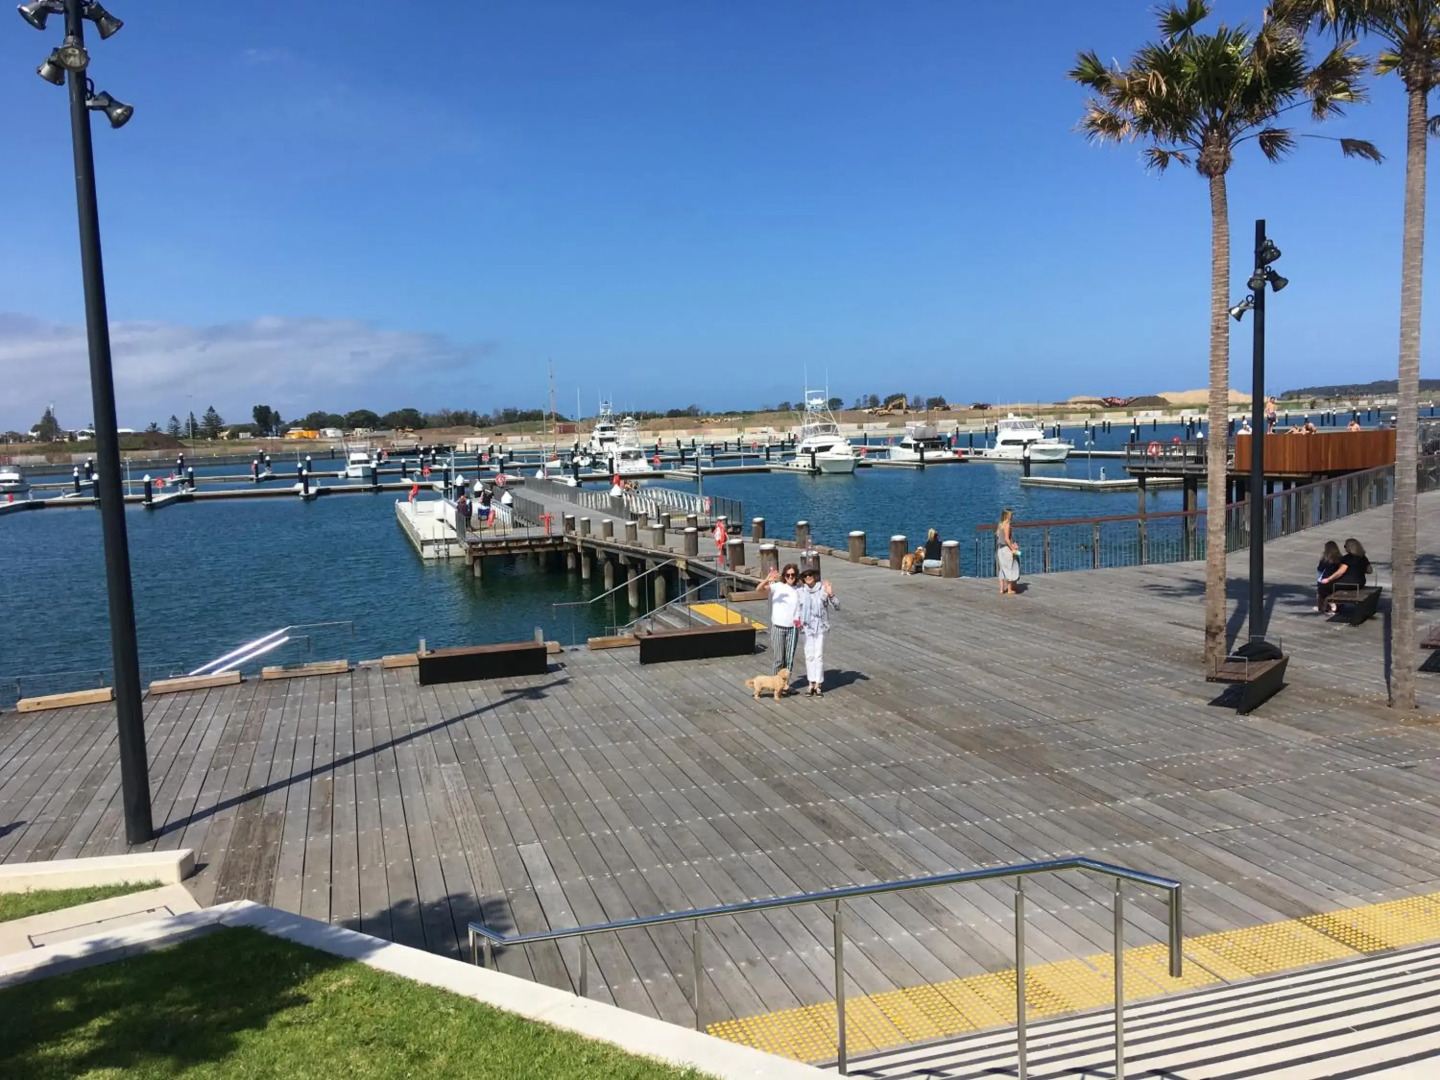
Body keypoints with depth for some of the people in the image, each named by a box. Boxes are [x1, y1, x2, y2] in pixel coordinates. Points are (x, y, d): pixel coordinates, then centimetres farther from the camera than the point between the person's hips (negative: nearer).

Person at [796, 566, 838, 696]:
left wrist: (831, 594, -25)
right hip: (807, 627, 2)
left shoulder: (823, 589, -8)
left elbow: (837, 607, -11)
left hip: (821, 626, -2)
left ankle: (818, 684, 9)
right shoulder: (800, 591, -1)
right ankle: (811, 683, 15)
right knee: (809, 655, 5)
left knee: (819, 655, 0)